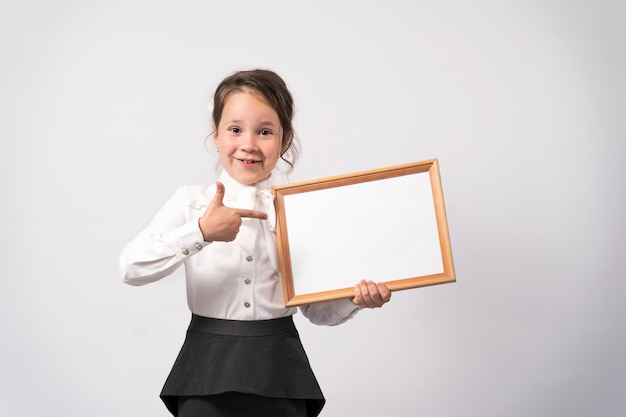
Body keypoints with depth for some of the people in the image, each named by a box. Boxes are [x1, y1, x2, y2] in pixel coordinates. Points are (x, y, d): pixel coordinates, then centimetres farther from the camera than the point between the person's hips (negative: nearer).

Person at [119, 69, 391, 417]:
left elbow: (316, 310, 6)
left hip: (279, 371, 1)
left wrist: (356, 300, -13)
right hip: (207, 367, -1)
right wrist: (201, 231, -23)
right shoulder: (192, 201, 0)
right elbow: (132, 269, -13)